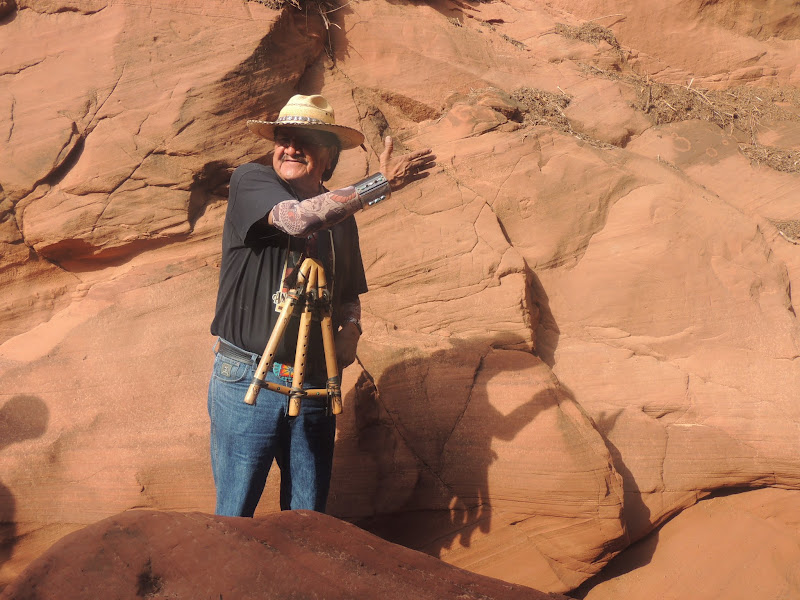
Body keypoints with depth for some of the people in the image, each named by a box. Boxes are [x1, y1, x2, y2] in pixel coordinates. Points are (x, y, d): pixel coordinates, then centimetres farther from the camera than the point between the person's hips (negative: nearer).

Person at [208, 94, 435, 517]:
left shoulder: (340, 213, 12)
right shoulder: (251, 181, -4)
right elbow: (297, 218, -25)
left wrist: (350, 329, 0)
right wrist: (385, 181, -22)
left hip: (315, 386, 5)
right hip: (246, 381, -4)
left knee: (308, 521, 11)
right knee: (234, 517, 1)